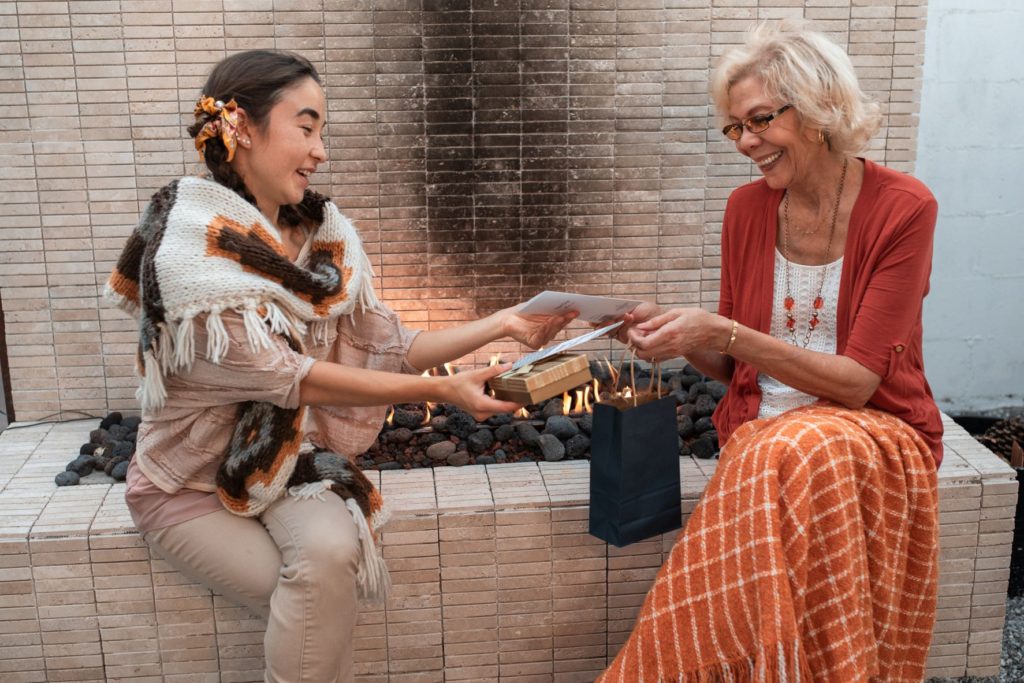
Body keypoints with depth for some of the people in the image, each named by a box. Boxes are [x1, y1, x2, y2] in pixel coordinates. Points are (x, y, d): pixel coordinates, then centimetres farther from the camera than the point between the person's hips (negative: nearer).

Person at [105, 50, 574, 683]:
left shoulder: (324, 237, -3)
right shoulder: (187, 247, -21)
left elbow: (390, 348, -1)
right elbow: (287, 376, -24)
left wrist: (500, 323, -12)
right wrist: (441, 391, -26)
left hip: (288, 457, 4)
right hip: (193, 479, -3)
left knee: (331, 551, -25)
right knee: (317, 593, -22)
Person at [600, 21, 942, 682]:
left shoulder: (902, 208, -9)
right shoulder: (747, 208, 4)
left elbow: (857, 380, -15)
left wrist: (722, 332, -23)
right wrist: (680, 335, -11)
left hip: (872, 430, -3)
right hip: (761, 432, 3)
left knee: (798, 457, -36)